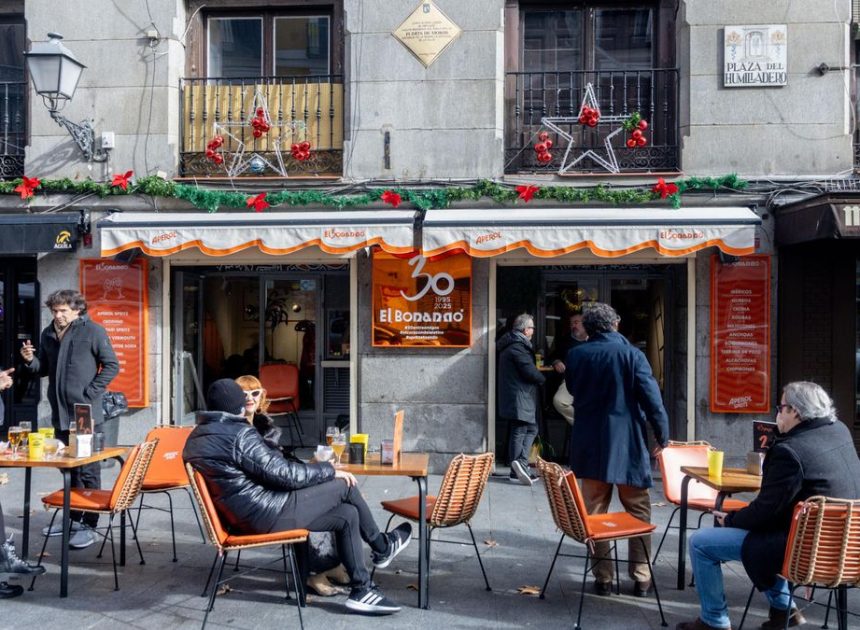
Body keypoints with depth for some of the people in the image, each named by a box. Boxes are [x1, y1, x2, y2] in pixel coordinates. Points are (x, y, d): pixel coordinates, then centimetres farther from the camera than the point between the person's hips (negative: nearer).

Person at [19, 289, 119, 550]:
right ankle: (73, 518, 28)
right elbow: (44, 369, 18)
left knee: (88, 469, -2)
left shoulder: (93, 331, -7)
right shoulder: (48, 334, 11)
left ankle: (88, 525, 3)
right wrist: (31, 361, -3)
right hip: (60, 413, 6)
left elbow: (111, 366, -7)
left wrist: (90, 394, -12)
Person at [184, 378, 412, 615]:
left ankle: (361, 590, 13)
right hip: (265, 515, -10)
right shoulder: (239, 434, -19)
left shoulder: (196, 438, 10)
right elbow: (282, 473, -18)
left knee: (347, 515, 10)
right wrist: (330, 471, -5)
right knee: (345, 486, -1)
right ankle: (383, 547, 20)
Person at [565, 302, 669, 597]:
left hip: (590, 445, 2)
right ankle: (641, 578, 14)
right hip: (627, 443, -2)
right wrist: (662, 436, -4)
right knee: (638, 512, 11)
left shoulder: (576, 355, -1)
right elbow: (651, 398, -12)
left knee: (594, 512, 10)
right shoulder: (631, 354, -9)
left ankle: (603, 577, 13)